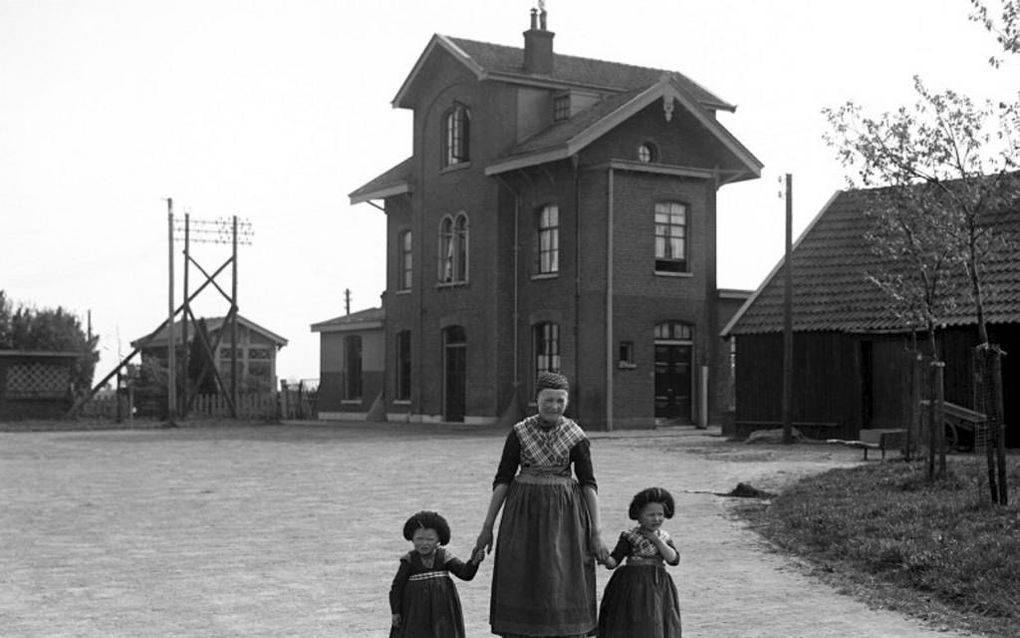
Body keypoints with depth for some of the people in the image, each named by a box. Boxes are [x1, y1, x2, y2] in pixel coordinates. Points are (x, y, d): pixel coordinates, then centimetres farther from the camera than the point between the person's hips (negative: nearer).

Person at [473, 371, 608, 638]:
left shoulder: (576, 436, -3)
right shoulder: (519, 433, -2)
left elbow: (589, 484, -1)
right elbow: (502, 479, 1)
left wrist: (596, 532, -5)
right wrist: (487, 526, 0)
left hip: (563, 514, -1)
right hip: (524, 512, 1)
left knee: (564, 583, -1)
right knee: (521, 584, 4)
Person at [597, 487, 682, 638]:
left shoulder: (664, 538, 10)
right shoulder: (630, 537, -4)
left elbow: (674, 560, -3)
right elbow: (613, 561, -6)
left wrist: (657, 540, -9)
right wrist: (604, 559, -29)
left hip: (658, 586, 4)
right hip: (634, 586, -4)